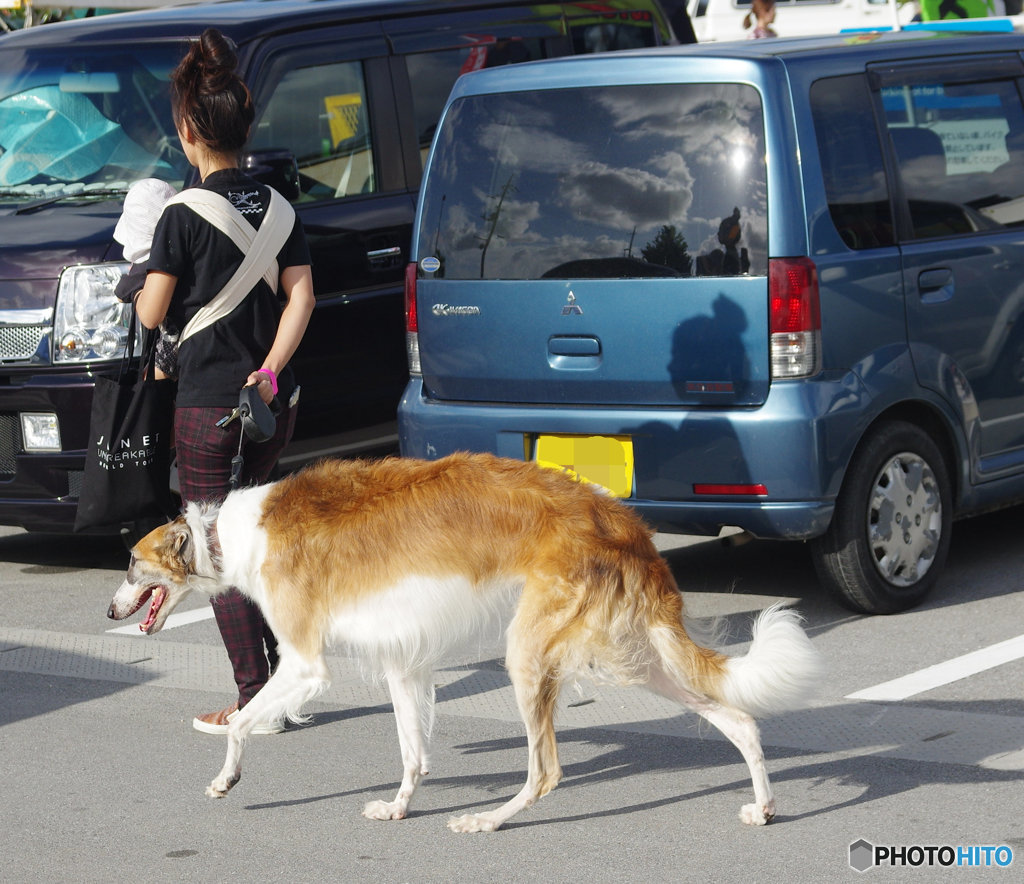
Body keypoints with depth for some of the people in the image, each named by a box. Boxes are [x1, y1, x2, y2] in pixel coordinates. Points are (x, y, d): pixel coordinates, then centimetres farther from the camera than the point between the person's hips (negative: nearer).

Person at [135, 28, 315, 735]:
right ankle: (283, 666, 21)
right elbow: (301, 296, -1)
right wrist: (269, 370, -5)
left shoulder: (185, 217, -12)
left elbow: (151, 314, -8)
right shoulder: (277, 206, 6)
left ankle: (256, 702, -1)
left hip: (208, 404, -6)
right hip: (273, 403, 6)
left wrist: (147, 281, 12)